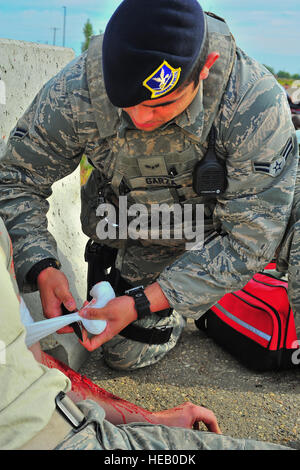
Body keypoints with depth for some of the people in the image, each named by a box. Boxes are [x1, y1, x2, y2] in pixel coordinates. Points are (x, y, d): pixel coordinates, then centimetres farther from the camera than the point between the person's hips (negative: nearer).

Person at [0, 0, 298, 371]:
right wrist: (41, 268, -33)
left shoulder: (256, 102, -35)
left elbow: (250, 238, -29)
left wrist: (142, 302, -34)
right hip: (146, 240, 1)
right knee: (128, 352, 3)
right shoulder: (73, 93, -30)